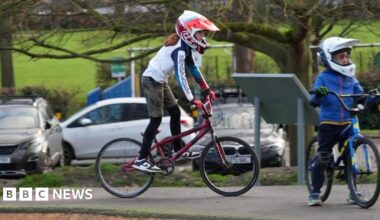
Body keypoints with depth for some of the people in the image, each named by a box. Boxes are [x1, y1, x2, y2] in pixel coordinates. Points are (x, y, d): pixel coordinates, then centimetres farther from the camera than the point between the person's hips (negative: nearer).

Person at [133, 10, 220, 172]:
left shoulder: (185, 47, 6)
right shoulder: (179, 50, -25)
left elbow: (193, 69, 13)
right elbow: (180, 76, -32)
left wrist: (207, 90, 10)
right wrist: (192, 100, -35)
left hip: (160, 81, 10)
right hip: (151, 81, -10)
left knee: (175, 113, 12)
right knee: (156, 120, -10)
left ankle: (178, 151, 22)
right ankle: (141, 160, -10)